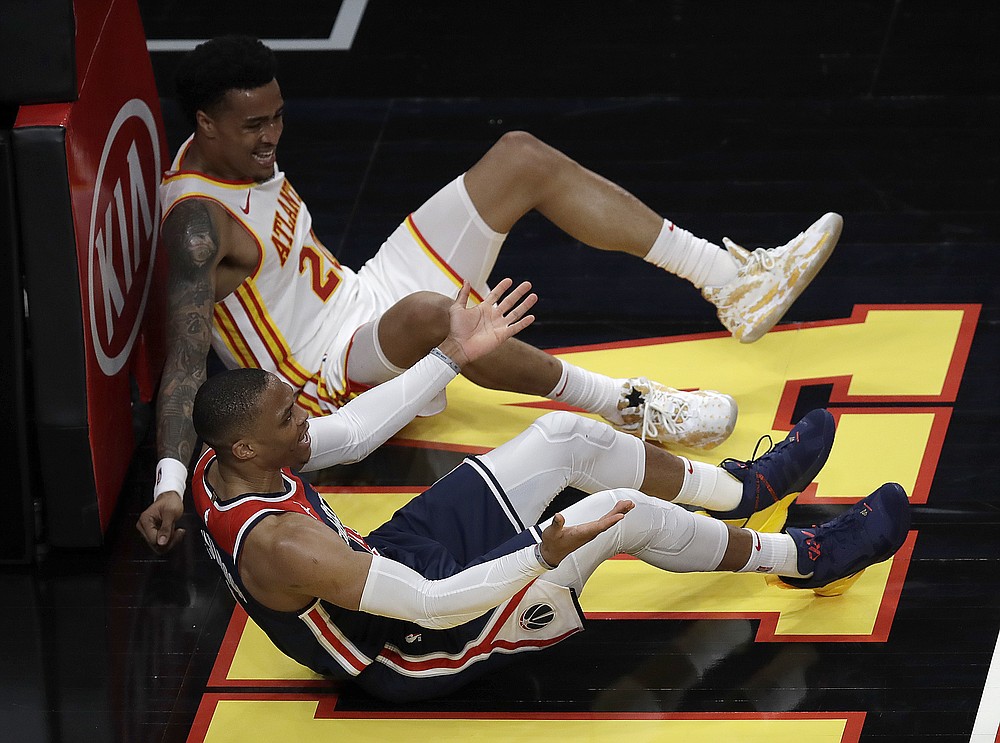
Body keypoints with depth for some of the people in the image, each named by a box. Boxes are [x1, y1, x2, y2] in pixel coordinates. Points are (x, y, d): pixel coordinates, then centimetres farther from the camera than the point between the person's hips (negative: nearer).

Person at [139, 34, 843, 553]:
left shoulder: (244, 151, 3)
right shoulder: (198, 219, -25)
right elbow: (185, 360, -34)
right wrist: (171, 483, -44)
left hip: (360, 294, 10)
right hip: (332, 375, -10)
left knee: (521, 157, 0)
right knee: (428, 315, -45)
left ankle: (732, 280, -4)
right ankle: (626, 404, -27)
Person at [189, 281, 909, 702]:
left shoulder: (222, 463, -11)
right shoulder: (277, 544, -39)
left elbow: (352, 432, 5)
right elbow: (429, 607, -36)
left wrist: (453, 355, 7)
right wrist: (546, 558, -42)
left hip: (388, 557, 9)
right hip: (414, 652, -9)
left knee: (568, 435, 7)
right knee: (629, 514, -14)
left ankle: (739, 489, 31)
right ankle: (800, 558, 12)